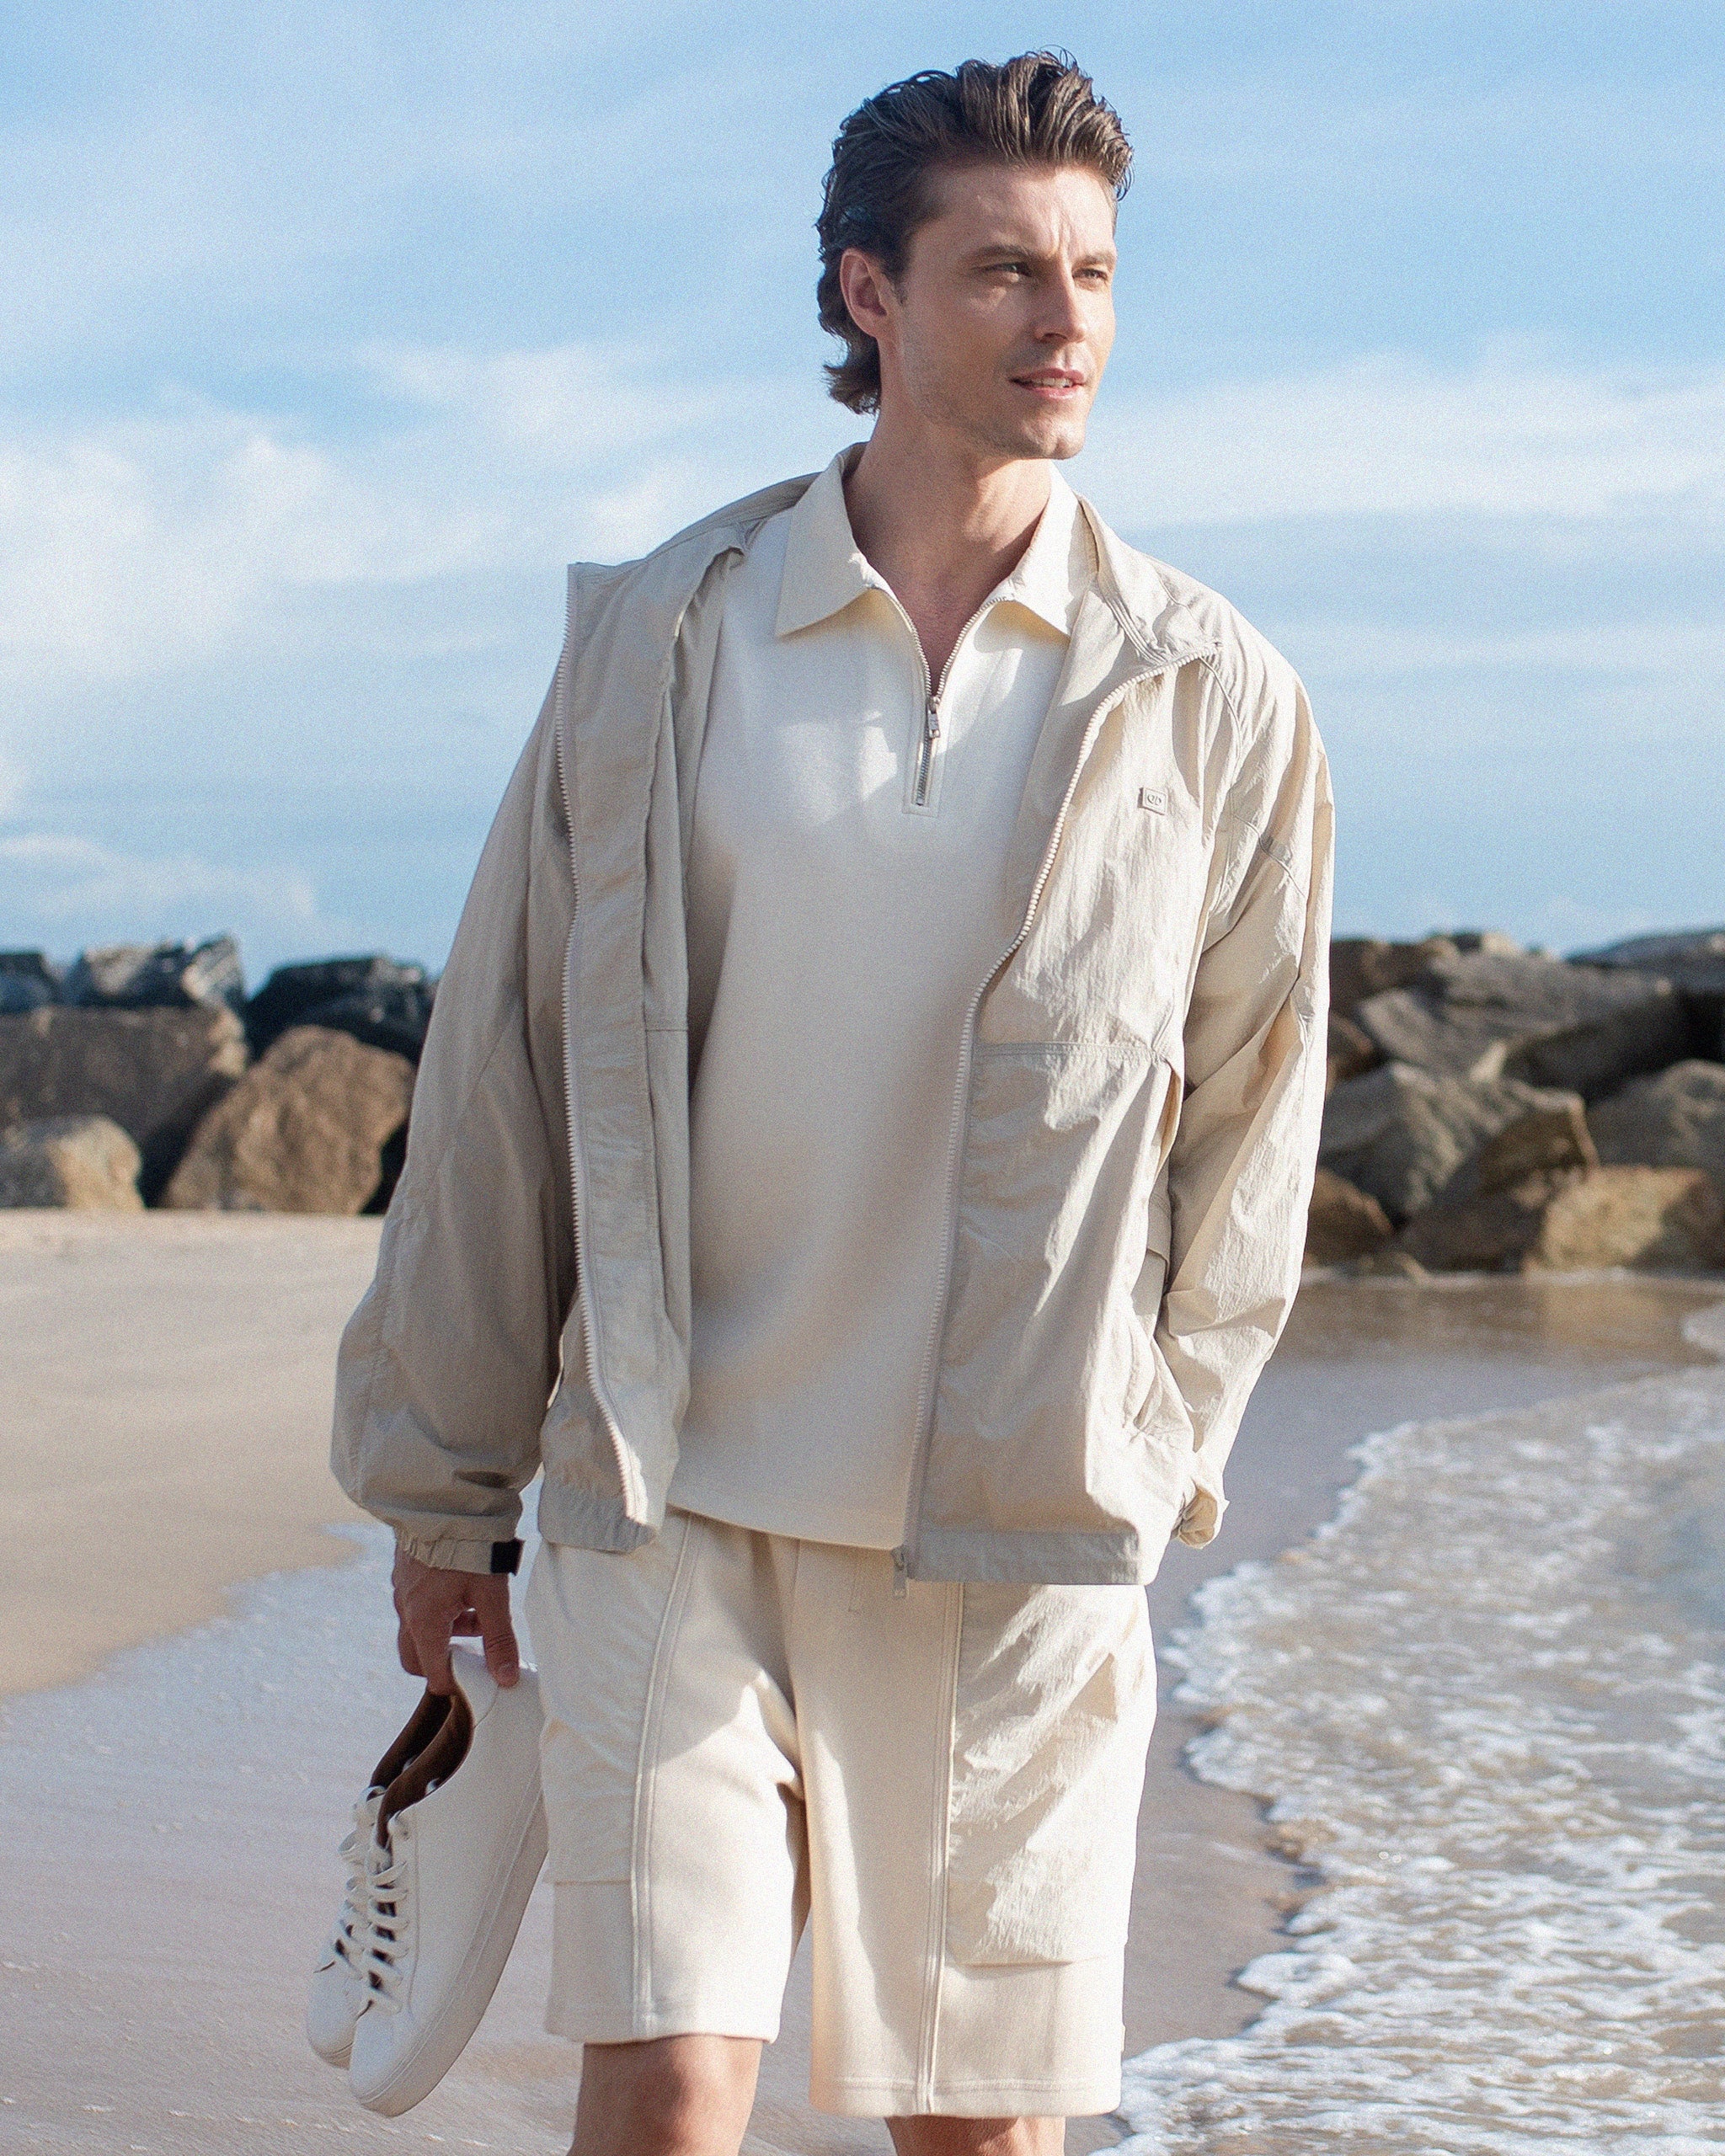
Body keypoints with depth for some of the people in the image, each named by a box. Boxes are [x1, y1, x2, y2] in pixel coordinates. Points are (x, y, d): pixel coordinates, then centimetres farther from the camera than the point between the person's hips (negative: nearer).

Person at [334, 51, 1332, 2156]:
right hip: (677, 1504, 0)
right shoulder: (661, 640, 1)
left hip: (1023, 1542, 1)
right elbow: (502, 1073, 6)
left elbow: (1253, 1114, 11)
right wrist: (443, 1487, 8)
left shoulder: (1216, 700, 1)